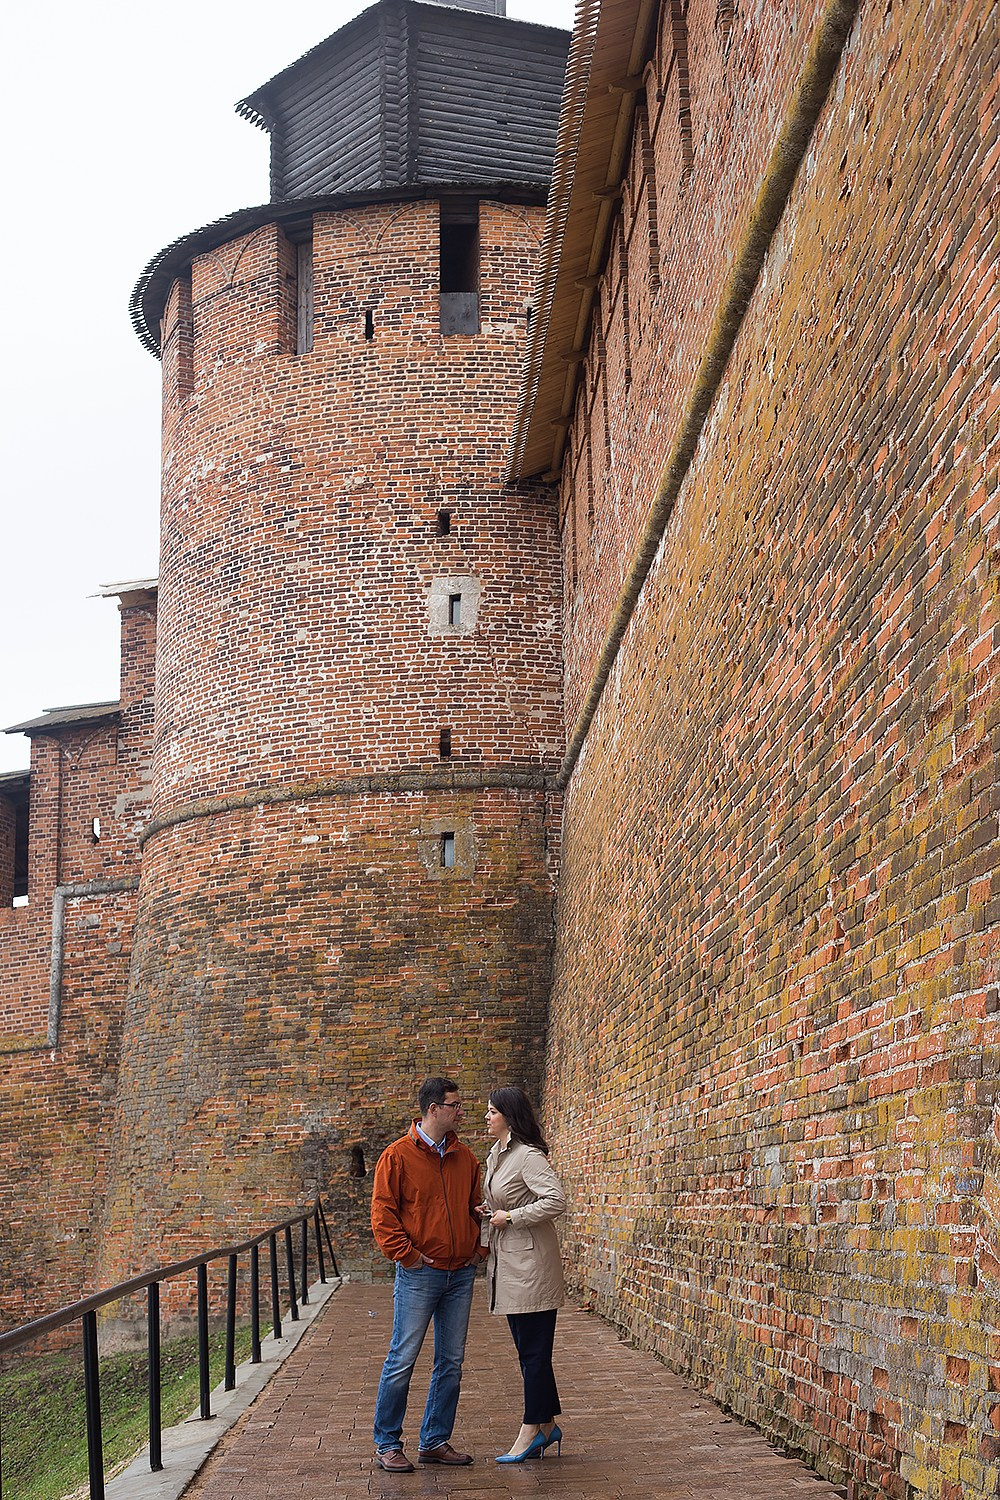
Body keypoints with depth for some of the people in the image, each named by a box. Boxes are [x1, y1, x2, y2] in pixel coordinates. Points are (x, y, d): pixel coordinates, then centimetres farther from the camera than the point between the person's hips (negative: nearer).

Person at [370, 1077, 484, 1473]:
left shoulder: (464, 1157, 11)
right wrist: (406, 1254, -13)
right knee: (402, 1360, -2)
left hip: (461, 1275, 6)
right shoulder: (398, 1155, -6)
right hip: (419, 1275, -6)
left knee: (451, 1363, 10)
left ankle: (436, 1441, 20)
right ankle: (387, 1445, 9)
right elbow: (383, 1212, -8)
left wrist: (478, 1249, 8)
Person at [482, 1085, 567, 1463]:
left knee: (533, 1350, -2)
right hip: (507, 1261, 10)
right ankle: (547, 1425, 22)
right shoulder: (495, 1155, 13)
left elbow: (556, 1201, -25)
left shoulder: (528, 1156, -15)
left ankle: (532, 1430, 5)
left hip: (529, 1261, -10)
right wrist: (488, 1211, 7)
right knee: (528, 1349, 14)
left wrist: (510, 1217, -19)